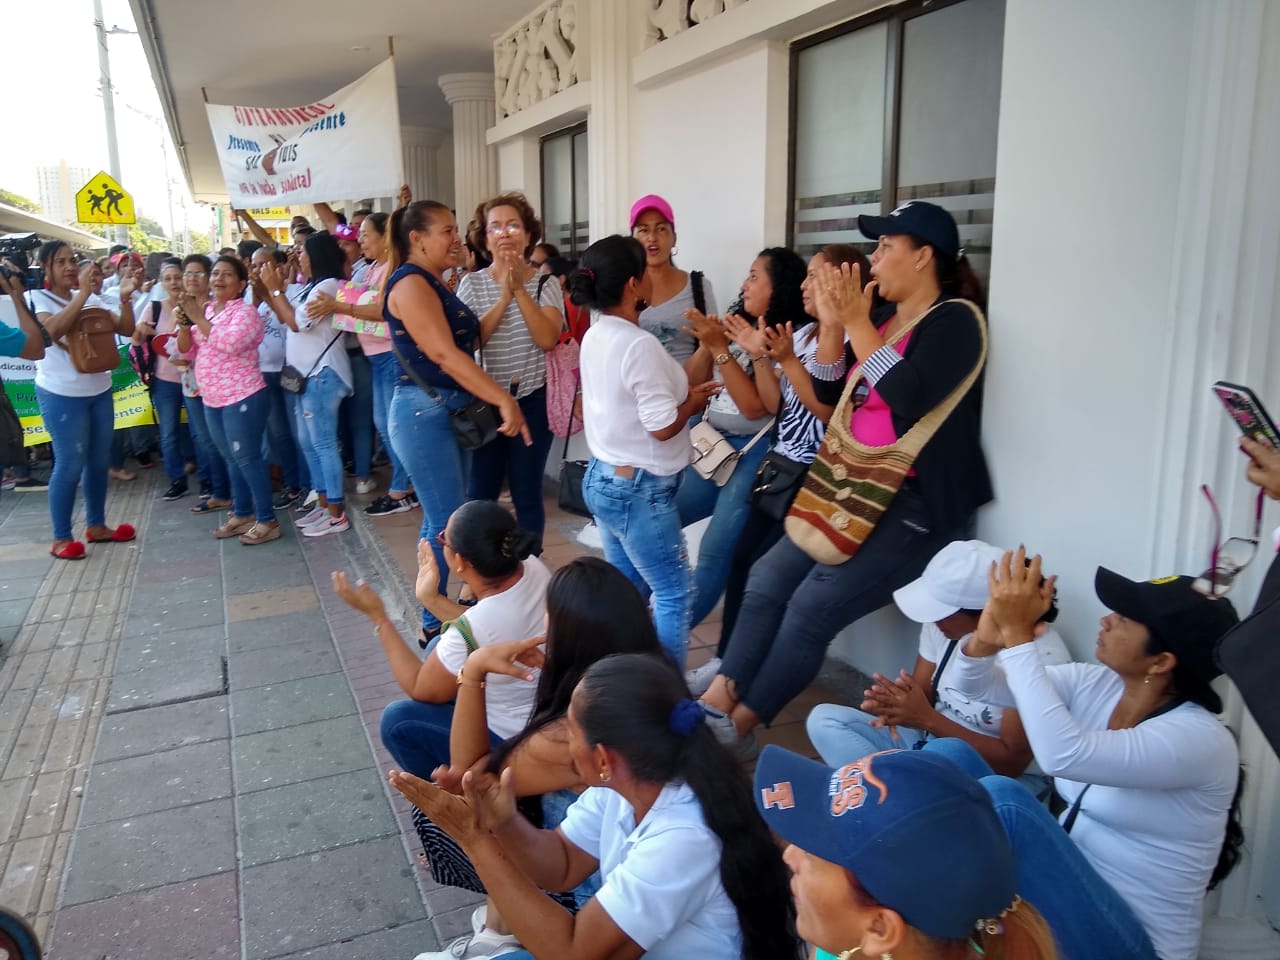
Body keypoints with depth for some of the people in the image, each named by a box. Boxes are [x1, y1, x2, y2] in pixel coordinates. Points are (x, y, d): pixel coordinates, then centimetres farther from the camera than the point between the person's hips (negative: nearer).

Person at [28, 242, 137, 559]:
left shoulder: (91, 299, 6)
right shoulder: (37, 299, -9)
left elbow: (127, 330, 3)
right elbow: (52, 330, -29)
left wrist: (125, 298, -14)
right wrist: (82, 292, -31)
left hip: (99, 391, 6)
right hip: (61, 395, -6)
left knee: (99, 461, 13)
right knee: (70, 465, -3)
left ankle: (96, 525, 27)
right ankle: (61, 538, 8)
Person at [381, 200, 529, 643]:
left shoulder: (436, 285, 16)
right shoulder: (410, 283, -14)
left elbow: (470, 340, 11)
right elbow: (444, 354, -24)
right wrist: (503, 400, -27)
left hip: (451, 412, 9)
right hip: (424, 413, -9)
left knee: (444, 518, 14)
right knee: (447, 523, -5)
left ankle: (443, 613, 26)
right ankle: (435, 625, 7)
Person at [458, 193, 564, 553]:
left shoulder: (546, 283, 0)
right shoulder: (472, 283, 2)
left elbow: (548, 338, -14)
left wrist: (520, 289, -17)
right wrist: (504, 296, -18)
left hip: (534, 399, -1)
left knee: (527, 493, 5)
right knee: (480, 493, 5)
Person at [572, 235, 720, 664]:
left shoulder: (595, 337, 6)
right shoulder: (640, 344, -22)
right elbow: (662, 426, -21)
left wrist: (684, 391, 10)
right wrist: (694, 401, -3)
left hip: (602, 478, 9)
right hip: (638, 488, -9)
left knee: (628, 590, 18)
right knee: (675, 592, 5)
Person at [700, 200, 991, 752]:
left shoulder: (954, 321, -10)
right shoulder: (881, 316, 12)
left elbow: (909, 397, -26)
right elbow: (827, 394, 10)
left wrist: (857, 323, -20)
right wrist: (833, 323, -3)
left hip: (916, 501, -8)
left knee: (813, 605, -14)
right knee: (768, 580, -2)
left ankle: (738, 725, -2)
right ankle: (716, 700, 0)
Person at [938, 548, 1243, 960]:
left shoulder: (1202, 740, -21)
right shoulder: (1093, 685, -1)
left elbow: (1063, 756, -38)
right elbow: (973, 685, 0)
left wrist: (1017, 634, -33)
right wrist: (988, 637, -23)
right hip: (1060, 895, 7)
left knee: (1000, 796, -31)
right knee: (950, 755, -12)